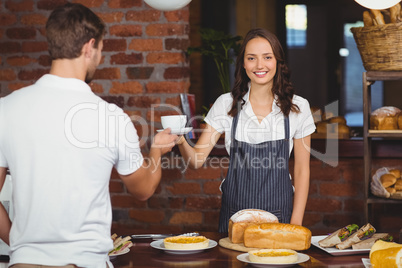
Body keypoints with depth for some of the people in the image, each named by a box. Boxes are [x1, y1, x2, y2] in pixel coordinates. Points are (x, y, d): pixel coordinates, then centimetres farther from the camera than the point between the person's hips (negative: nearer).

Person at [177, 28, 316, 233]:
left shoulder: (297, 107, -3)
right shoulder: (226, 104, -2)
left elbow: (302, 170, 2)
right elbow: (197, 160, -6)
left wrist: (296, 224, -2)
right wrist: (181, 142, -27)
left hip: (279, 212, 0)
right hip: (235, 213, 0)